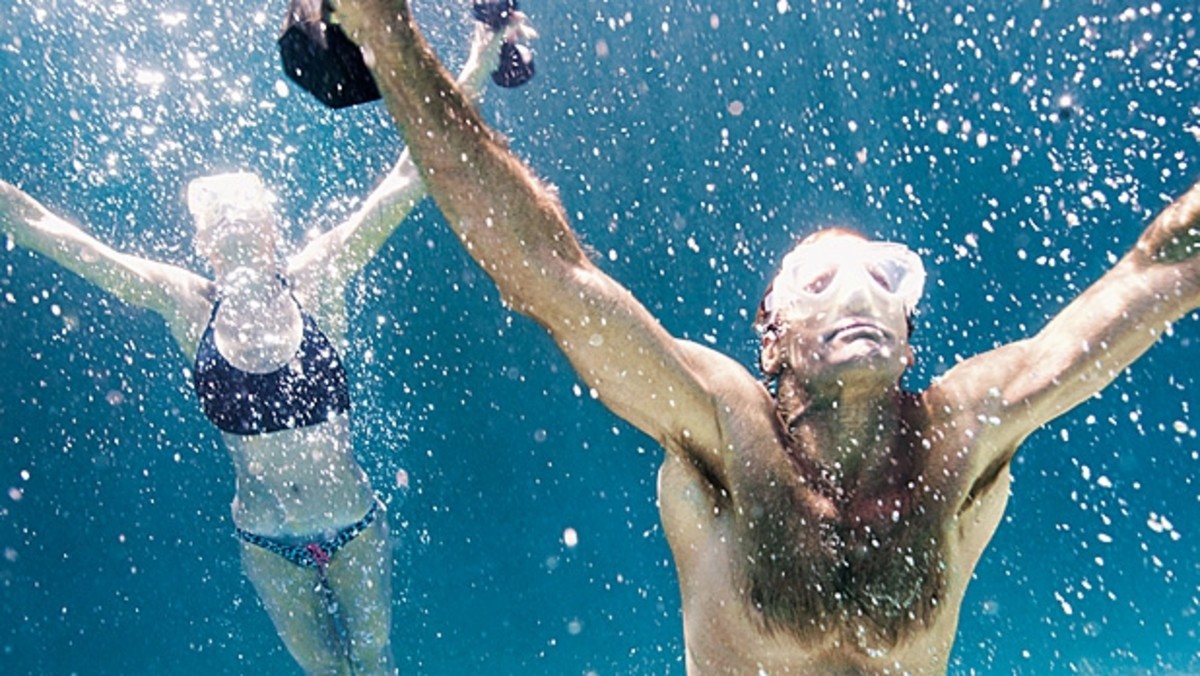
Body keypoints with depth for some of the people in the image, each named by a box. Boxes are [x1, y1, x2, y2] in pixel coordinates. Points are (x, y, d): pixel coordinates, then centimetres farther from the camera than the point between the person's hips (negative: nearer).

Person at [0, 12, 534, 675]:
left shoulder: (315, 282, -13)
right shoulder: (186, 304, -8)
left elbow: (404, 183, -18)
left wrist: (475, 71, -23)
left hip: (354, 526, -1)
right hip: (266, 543, 1)